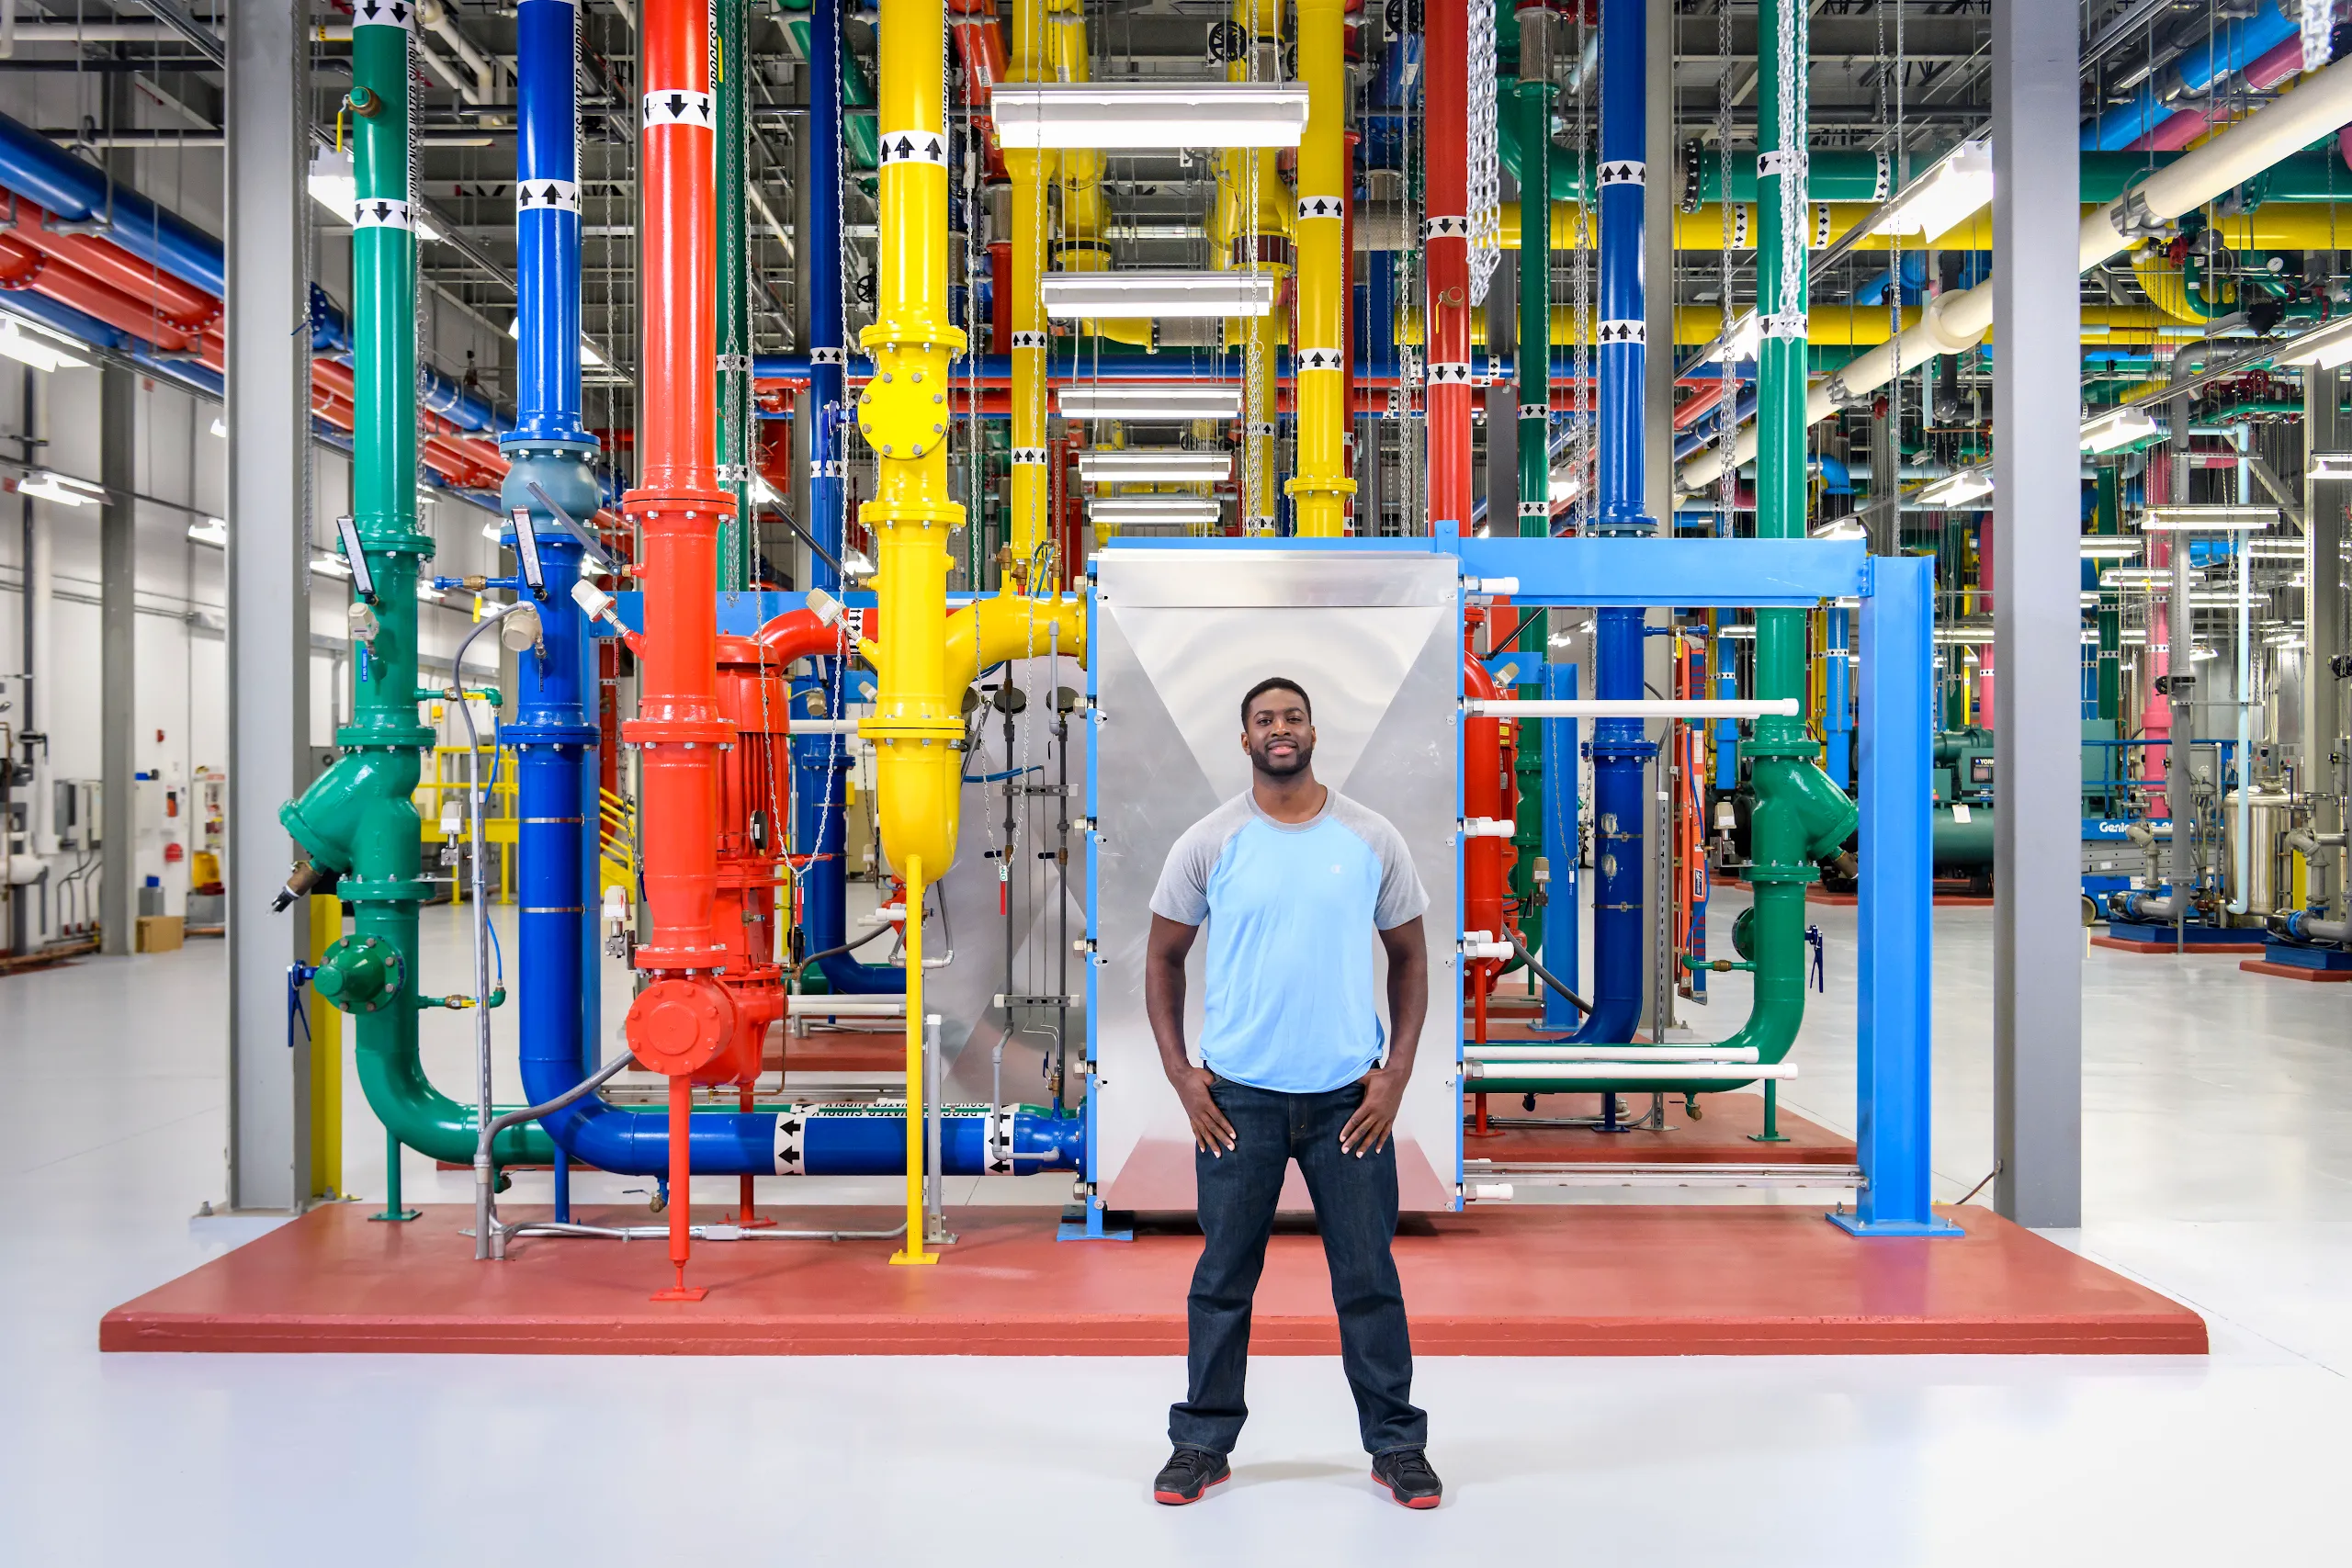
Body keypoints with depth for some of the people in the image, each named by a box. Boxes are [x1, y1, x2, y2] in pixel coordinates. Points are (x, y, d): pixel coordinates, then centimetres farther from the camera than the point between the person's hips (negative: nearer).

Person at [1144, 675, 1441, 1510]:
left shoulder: (1373, 839, 0)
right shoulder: (1208, 843, -2)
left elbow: (1409, 956, 7)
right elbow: (1163, 956, 5)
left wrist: (1397, 1072, -2)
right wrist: (1178, 1072, -3)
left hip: (1349, 1095, 0)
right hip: (1238, 1095, 0)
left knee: (1369, 1275, 7)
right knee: (1223, 1277, 9)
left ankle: (1396, 1443, 22)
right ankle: (1203, 1442, 23)